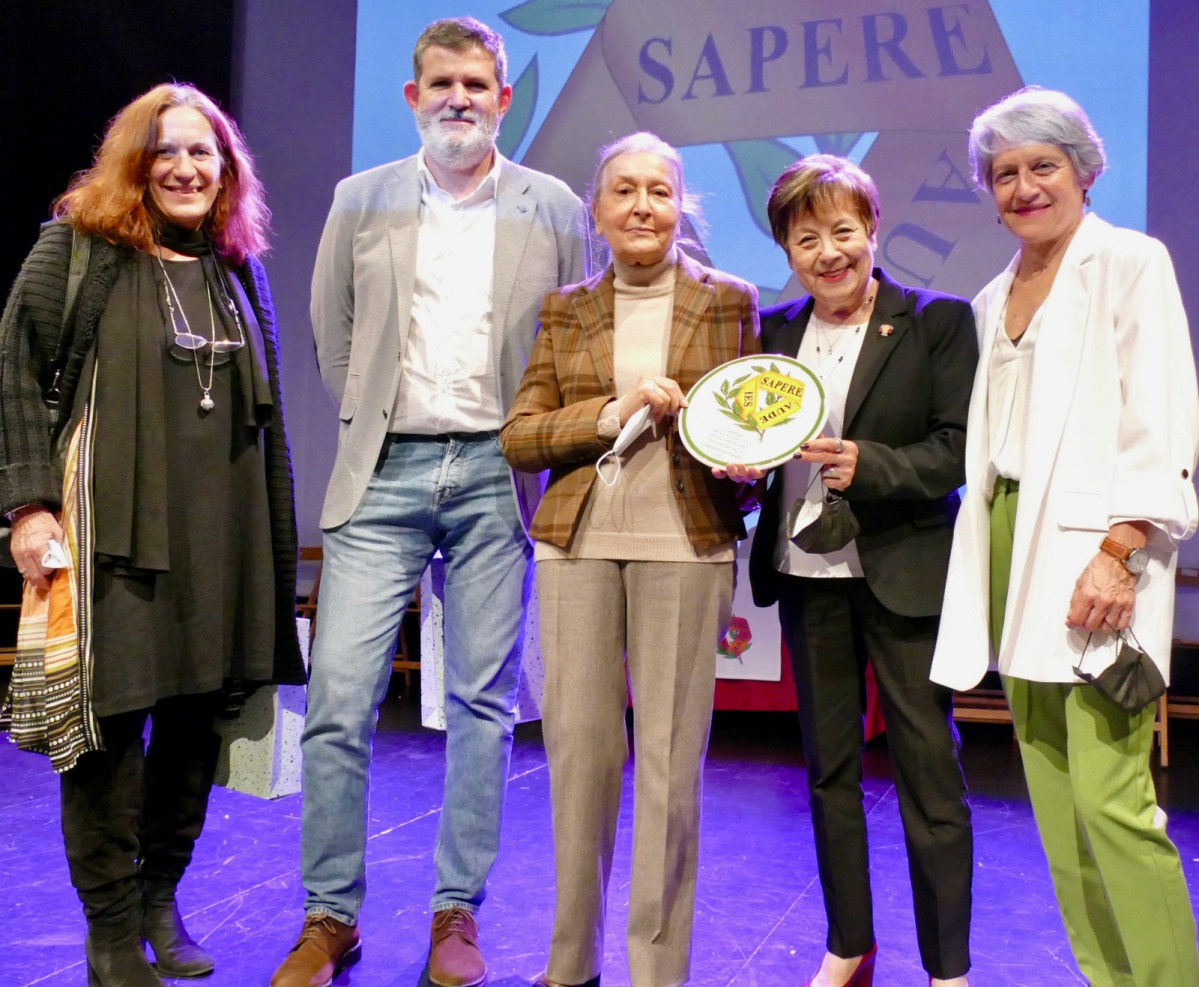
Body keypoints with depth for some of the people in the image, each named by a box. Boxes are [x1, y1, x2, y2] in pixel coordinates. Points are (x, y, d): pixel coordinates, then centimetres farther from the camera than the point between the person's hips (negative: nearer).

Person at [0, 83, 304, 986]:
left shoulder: (240, 266, 15)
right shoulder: (79, 248, 3)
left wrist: (275, 536, 15)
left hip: (222, 531, 4)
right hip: (114, 525, -4)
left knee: (199, 709, 6)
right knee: (111, 714, -2)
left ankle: (159, 900, 24)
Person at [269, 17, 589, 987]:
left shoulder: (553, 208, 6)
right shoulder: (361, 201, 9)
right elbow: (332, 336, 15)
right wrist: (368, 426, 12)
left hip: (497, 475, 0)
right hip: (385, 473, 1)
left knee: (483, 702, 5)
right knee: (340, 695, -4)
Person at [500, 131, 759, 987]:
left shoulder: (728, 302, 8)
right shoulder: (566, 312, 12)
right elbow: (519, 436, 6)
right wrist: (615, 413, -9)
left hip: (684, 546, -1)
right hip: (578, 542, 2)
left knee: (671, 755, 0)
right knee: (578, 744, 4)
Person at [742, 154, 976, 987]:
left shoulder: (937, 321, -3)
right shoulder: (776, 329, 9)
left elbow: (958, 449, -8)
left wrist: (869, 466, -22)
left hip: (903, 572, -4)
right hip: (807, 571, 5)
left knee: (928, 770, 2)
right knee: (828, 766, 13)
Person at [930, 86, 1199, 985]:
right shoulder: (995, 298, 19)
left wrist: (1117, 553, -18)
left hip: (1093, 549, -6)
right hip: (1010, 545, 7)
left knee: (1109, 797, -13)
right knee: (1054, 798, 8)